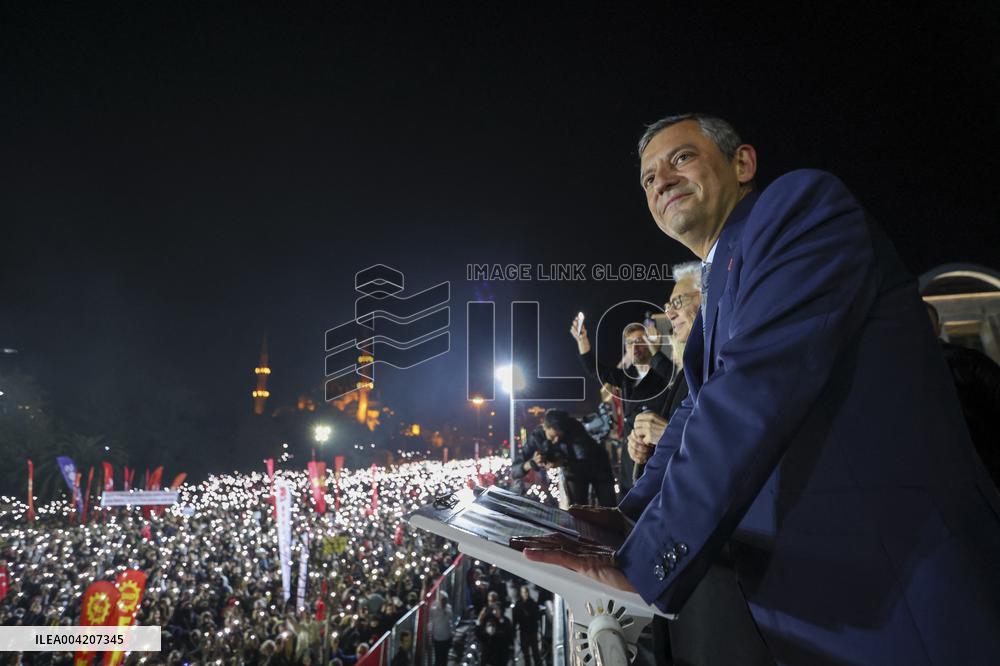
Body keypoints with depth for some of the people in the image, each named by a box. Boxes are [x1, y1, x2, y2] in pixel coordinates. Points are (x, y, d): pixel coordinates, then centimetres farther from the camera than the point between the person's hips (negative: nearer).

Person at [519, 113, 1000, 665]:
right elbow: (699, 412, 22)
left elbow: (757, 390, -24)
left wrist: (646, 559, -23)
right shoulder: (718, 288, 17)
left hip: (888, 580, -9)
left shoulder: (801, 202, -12)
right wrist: (628, 514, 16)